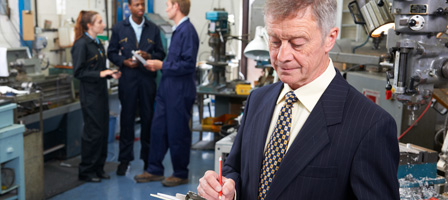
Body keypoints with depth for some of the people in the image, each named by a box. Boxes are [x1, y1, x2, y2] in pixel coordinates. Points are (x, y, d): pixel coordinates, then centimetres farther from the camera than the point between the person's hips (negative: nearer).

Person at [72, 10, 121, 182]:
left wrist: (111, 73, 3)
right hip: (90, 94, -8)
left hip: (101, 92, 9)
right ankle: (86, 171, 10)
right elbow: (78, 72, -16)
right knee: (93, 132, -3)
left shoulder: (98, 44, 14)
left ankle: (98, 168, 22)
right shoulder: (81, 44, -12)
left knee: (103, 131, 11)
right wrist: (100, 74, -23)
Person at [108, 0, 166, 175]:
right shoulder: (119, 28, 6)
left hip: (148, 78, 1)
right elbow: (111, 52, 7)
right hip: (128, 78, -1)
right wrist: (124, 61, -11)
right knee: (127, 118, 3)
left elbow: (161, 54, 8)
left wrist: (149, 56, -12)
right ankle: (124, 159, 12)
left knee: (148, 118, 5)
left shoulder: (153, 29, 9)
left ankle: (148, 157, 18)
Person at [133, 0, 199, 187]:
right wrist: (158, 65, 8)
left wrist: (162, 65, -15)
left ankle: (180, 174, 18)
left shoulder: (187, 31, -17)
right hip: (167, 88, 9)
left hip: (180, 91, -9)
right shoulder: (177, 30, 13)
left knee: (178, 133, 2)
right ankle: (154, 170, 25)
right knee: (158, 129, 13)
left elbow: (188, 65, -23)